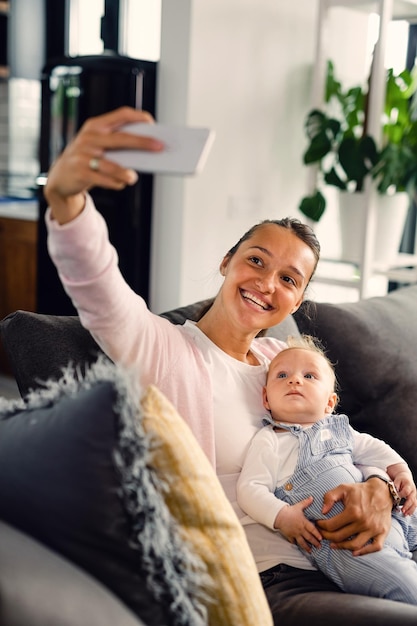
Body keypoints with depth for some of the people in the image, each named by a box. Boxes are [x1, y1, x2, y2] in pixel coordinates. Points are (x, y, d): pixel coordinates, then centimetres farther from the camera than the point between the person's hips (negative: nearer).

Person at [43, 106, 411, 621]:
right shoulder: (162, 347, -6)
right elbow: (96, 287, -26)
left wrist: (377, 492, -8)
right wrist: (64, 193, -46)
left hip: (337, 555, 7)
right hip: (263, 580, -6)